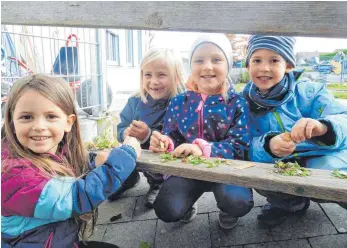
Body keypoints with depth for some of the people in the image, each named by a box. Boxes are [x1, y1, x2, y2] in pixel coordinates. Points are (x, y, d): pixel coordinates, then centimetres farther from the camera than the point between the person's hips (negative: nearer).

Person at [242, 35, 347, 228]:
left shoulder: (308, 91, -10)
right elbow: (247, 148, -14)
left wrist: (322, 127, -43)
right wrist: (268, 145, -37)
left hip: (324, 157, -2)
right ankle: (293, 204, 9)